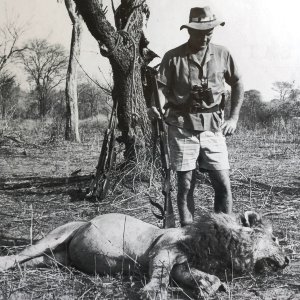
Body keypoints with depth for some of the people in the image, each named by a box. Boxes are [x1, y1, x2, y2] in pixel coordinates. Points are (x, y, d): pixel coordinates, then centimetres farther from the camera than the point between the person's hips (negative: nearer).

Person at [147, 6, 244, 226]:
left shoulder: (222, 54, 5)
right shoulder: (173, 57, -1)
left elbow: (238, 85, 13)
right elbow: (163, 87, -5)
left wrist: (233, 118, 4)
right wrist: (157, 107, -27)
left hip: (213, 128, 2)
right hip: (183, 128, -1)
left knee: (223, 185, -1)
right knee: (186, 186, 3)